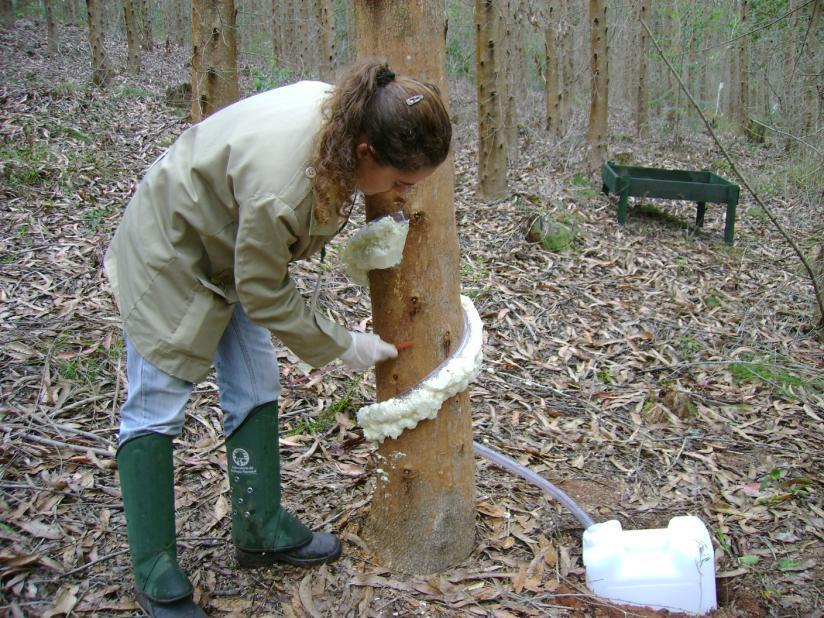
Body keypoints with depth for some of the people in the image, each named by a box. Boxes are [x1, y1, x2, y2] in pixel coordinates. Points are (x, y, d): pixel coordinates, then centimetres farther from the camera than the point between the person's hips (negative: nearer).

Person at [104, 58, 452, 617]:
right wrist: (345, 346, -14)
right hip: (168, 254, -8)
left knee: (256, 392, 9)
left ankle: (262, 532, 25)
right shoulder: (280, 184, -41)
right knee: (156, 408, 0)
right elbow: (266, 297, -26)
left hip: (228, 246, 9)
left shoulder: (343, 114, -18)